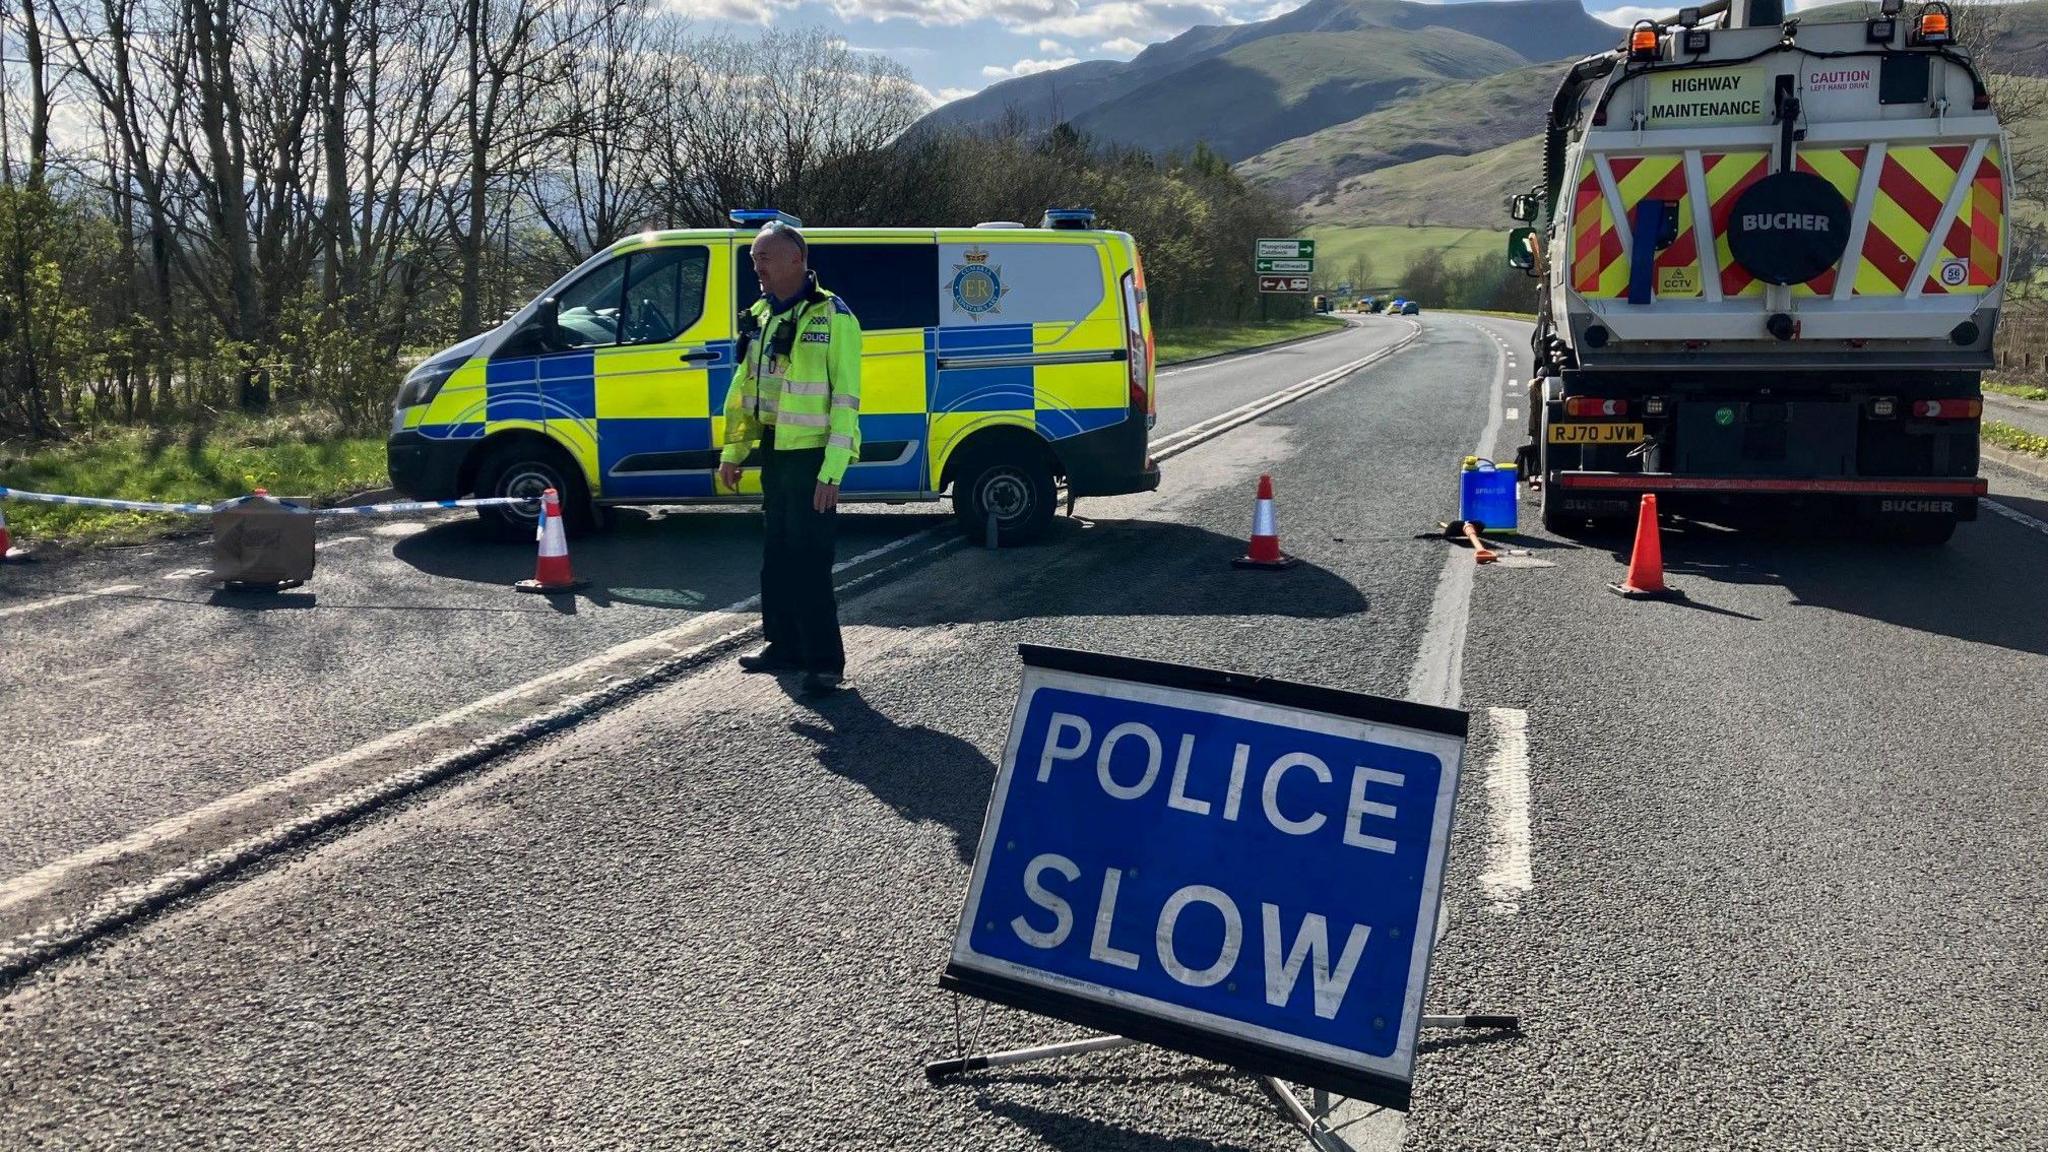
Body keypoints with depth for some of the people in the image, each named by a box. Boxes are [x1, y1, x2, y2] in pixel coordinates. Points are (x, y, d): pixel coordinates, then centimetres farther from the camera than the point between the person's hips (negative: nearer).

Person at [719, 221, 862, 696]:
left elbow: (845, 399, -15)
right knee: (777, 558, 15)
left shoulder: (832, 317, -11)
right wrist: (733, 452, 14)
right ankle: (785, 647, 27)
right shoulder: (758, 317, 12)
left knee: (809, 562, -7)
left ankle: (824, 661, 1)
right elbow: (743, 389, 19)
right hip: (774, 453, 8)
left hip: (812, 457, -8)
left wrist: (832, 471, -21)